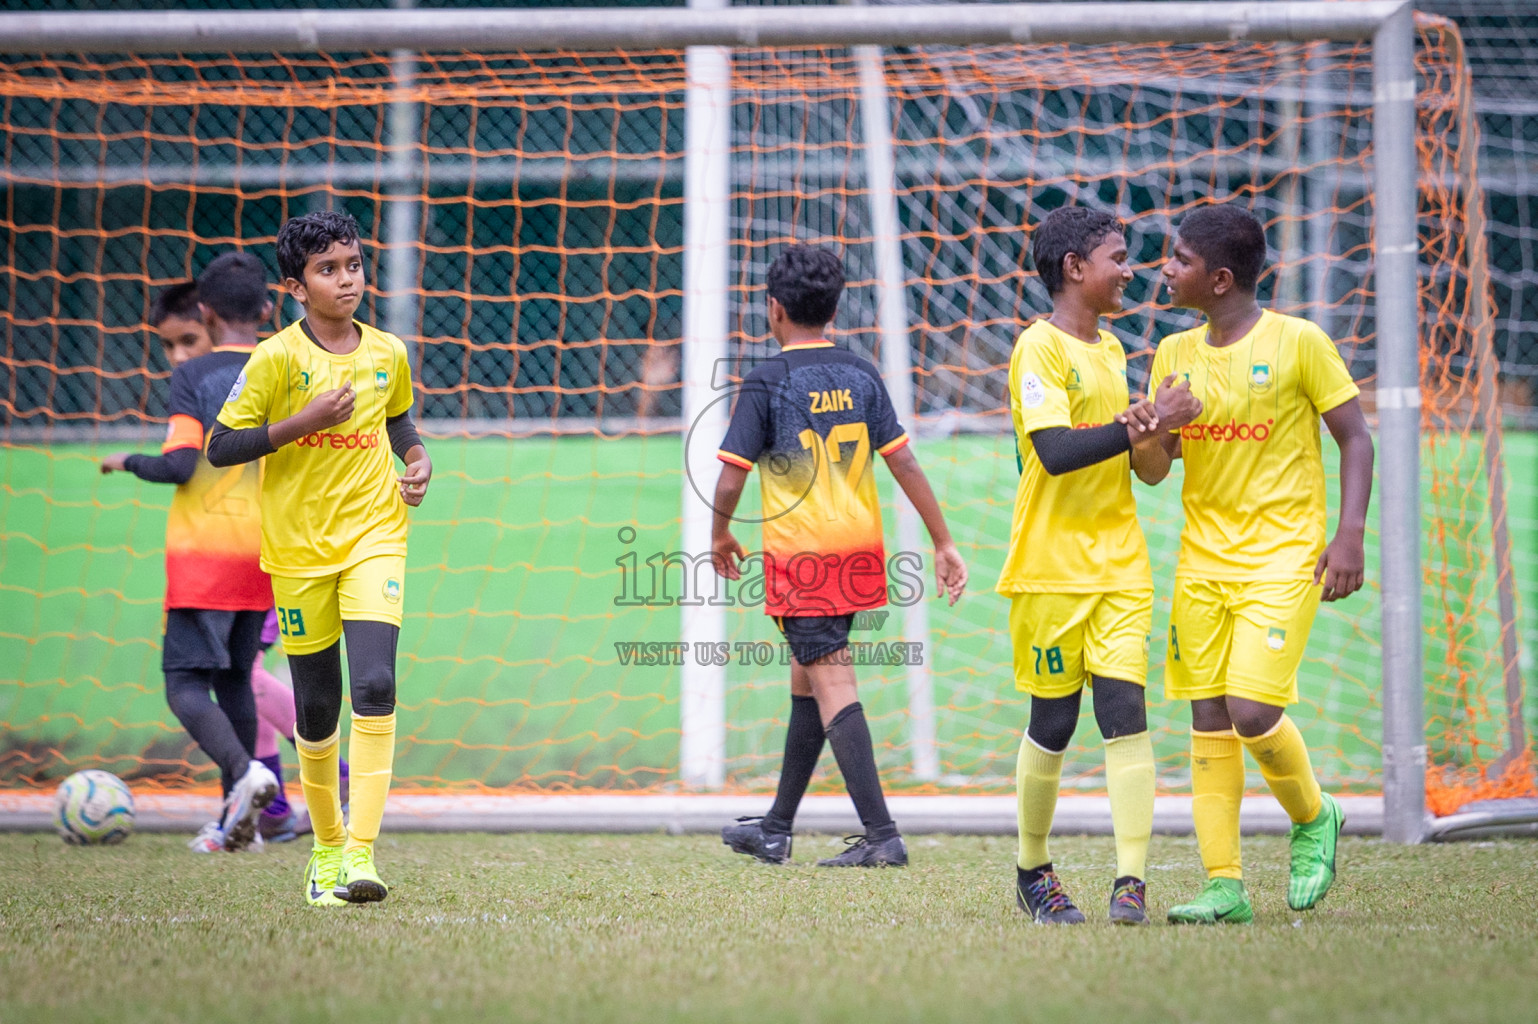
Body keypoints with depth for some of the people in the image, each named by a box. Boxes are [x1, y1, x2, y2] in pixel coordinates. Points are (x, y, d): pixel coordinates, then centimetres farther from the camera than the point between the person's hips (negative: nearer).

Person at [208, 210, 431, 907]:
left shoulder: (388, 354, 5)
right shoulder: (276, 359, -7)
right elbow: (220, 448, -8)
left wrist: (417, 459, 4)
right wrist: (303, 422, -18)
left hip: (374, 536, 1)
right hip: (298, 550, -1)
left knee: (375, 686, -19)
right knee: (316, 711, 5)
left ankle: (360, 854, -22)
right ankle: (325, 847, 27)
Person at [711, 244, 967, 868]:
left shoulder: (766, 383, -8)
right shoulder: (861, 376, 5)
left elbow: (731, 478, -10)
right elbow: (904, 463, 1)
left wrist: (720, 536, 8)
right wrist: (943, 542, 4)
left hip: (799, 553, -6)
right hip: (859, 549, 6)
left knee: (833, 688, -8)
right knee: (806, 681, 17)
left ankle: (881, 836, -17)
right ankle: (776, 829, 27)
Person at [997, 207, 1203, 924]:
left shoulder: (1110, 350, 16)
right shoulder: (1038, 347, -9)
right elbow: (1055, 451, -21)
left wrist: (1145, 430, 2)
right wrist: (1144, 427, -21)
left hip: (1118, 564, 6)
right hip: (1051, 566, -6)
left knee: (1124, 710, -8)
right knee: (1053, 723, 2)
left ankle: (1131, 879, -13)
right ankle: (1033, 871, 21)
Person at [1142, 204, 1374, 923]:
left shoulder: (1299, 342, -7)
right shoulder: (1174, 355, 8)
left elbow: (1355, 439, -2)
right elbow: (1156, 468, 10)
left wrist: (1349, 534, -13)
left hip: (1282, 556, -5)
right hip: (1202, 559, 5)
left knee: (1252, 711, -15)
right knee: (1208, 720, 0)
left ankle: (1313, 818, 13)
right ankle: (1224, 885, 4)